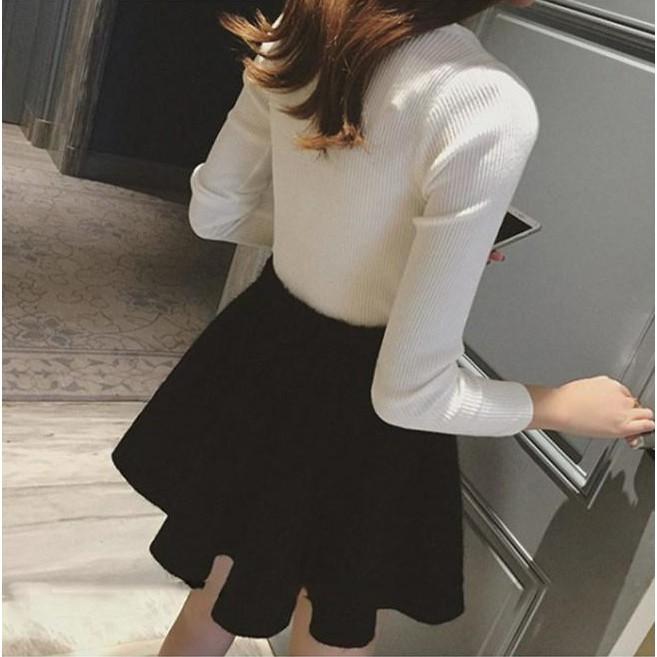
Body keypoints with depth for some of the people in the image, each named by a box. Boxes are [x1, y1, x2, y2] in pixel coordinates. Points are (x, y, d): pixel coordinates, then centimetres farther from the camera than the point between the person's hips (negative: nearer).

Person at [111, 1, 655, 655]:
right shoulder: (490, 107, -29)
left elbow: (214, 212, 6)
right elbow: (410, 389, -24)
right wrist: (563, 405, -7)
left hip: (261, 355, 7)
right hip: (354, 412, -6)